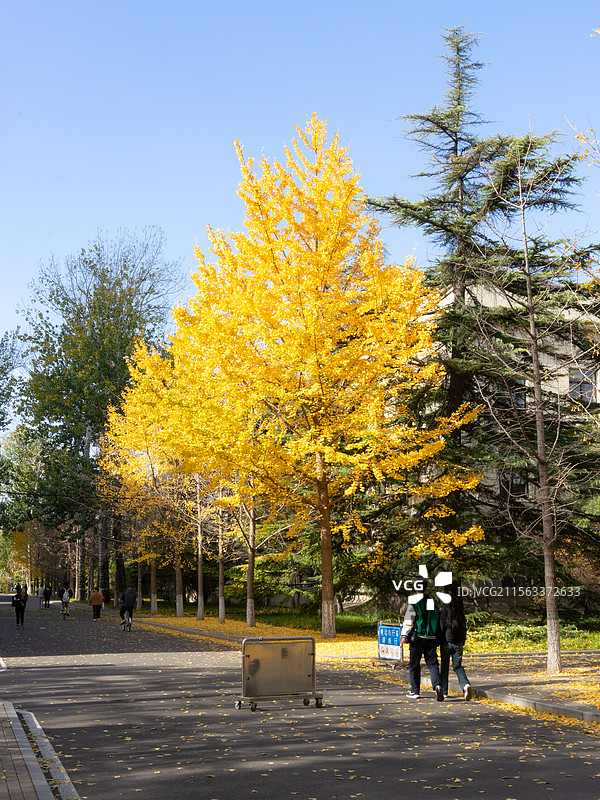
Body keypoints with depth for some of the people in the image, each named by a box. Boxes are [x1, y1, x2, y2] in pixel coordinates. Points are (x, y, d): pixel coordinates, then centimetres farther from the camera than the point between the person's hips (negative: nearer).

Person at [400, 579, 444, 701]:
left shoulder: (414, 602, -6)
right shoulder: (434, 602, 10)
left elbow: (409, 620, -13)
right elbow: (438, 621, 17)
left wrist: (404, 635, -14)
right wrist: (437, 638, 26)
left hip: (418, 637, -4)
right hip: (432, 638, 4)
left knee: (414, 664, 9)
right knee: (432, 663, 5)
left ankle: (415, 691, 15)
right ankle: (437, 685, -19)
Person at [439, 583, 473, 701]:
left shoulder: (443, 613, -11)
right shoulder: (461, 613, 2)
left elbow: (441, 629, -10)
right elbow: (464, 628, 7)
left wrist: (439, 643, -2)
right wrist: (462, 642, 15)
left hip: (446, 642, -3)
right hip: (458, 643, 3)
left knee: (445, 667, 10)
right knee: (458, 666, 11)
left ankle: (444, 691, 15)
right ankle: (465, 685, -15)